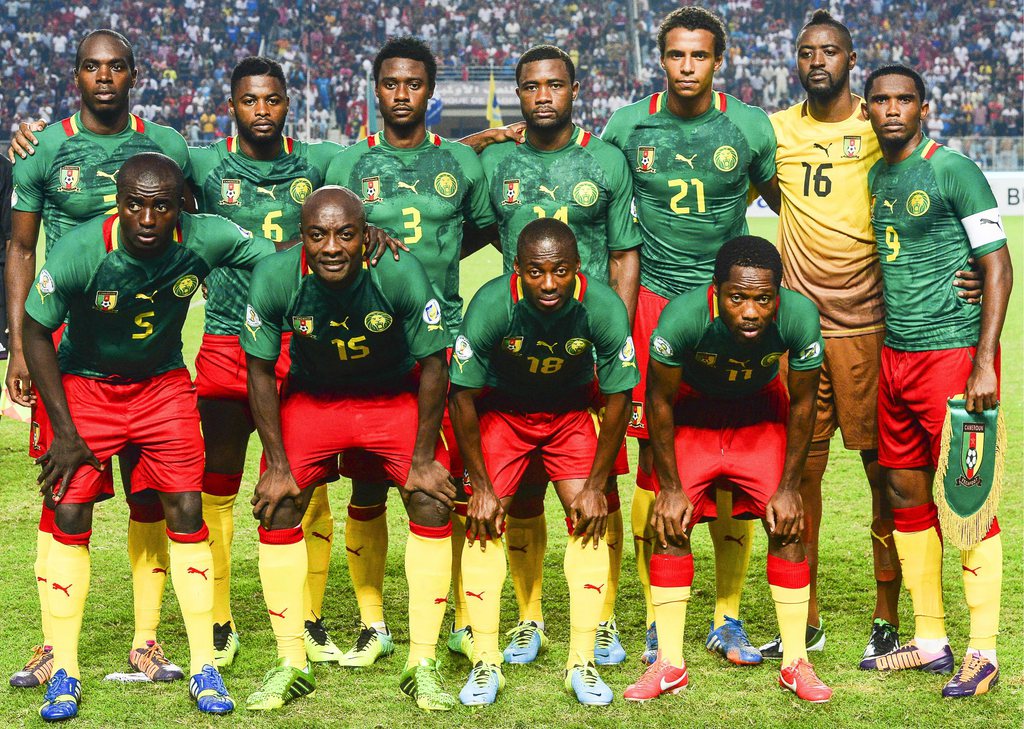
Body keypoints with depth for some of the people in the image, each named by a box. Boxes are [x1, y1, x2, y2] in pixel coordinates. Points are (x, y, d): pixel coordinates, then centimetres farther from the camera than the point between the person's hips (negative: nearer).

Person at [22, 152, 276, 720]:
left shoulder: (206, 239, -23)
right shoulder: (78, 252, -28)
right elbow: (36, 332, -13)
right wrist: (64, 431, -11)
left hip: (163, 384, 2)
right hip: (85, 383, -1)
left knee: (186, 513, -4)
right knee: (70, 515, -7)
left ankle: (204, 668, 7)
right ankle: (64, 672, 5)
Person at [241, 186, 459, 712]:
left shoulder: (401, 274, -28)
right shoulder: (274, 279, -25)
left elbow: (433, 365, -15)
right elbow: (260, 371, -10)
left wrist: (422, 460, -13)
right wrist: (278, 466, -11)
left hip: (396, 397, -1)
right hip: (310, 398, 1)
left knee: (432, 502, -14)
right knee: (276, 508, -10)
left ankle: (422, 663, -3)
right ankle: (291, 664, 4)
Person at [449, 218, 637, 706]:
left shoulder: (603, 308, -28)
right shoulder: (491, 305, -31)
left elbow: (618, 398, -15)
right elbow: (462, 395, -19)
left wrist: (595, 486, -11)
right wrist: (481, 486, -15)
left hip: (572, 412, 1)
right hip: (501, 409, -1)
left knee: (589, 520, -10)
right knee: (483, 523, -11)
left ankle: (582, 664, -2)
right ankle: (485, 663, -4)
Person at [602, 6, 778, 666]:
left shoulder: (750, 127, 1)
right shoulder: (627, 126, 2)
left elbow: (785, 201, 14)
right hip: (653, 299, 0)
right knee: (656, 463, -1)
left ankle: (728, 618, 11)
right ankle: (657, 621, 9)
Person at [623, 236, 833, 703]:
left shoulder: (799, 317, -33)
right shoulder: (683, 316, -37)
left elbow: (802, 403, -14)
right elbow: (659, 401, -19)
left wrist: (788, 487, -10)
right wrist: (671, 487, -14)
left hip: (761, 413, 1)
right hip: (692, 410, -1)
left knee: (788, 524, -9)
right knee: (670, 524, -10)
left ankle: (795, 663, 2)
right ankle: (669, 664, -1)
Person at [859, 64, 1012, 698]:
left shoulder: (954, 171, -8)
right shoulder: (874, 176, 12)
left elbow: (999, 266, -10)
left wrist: (984, 364, -17)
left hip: (953, 351, -7)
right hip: (896, 355, 7)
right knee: (907, 495, 9)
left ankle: (984, 651, 1)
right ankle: (930, 641, 19)